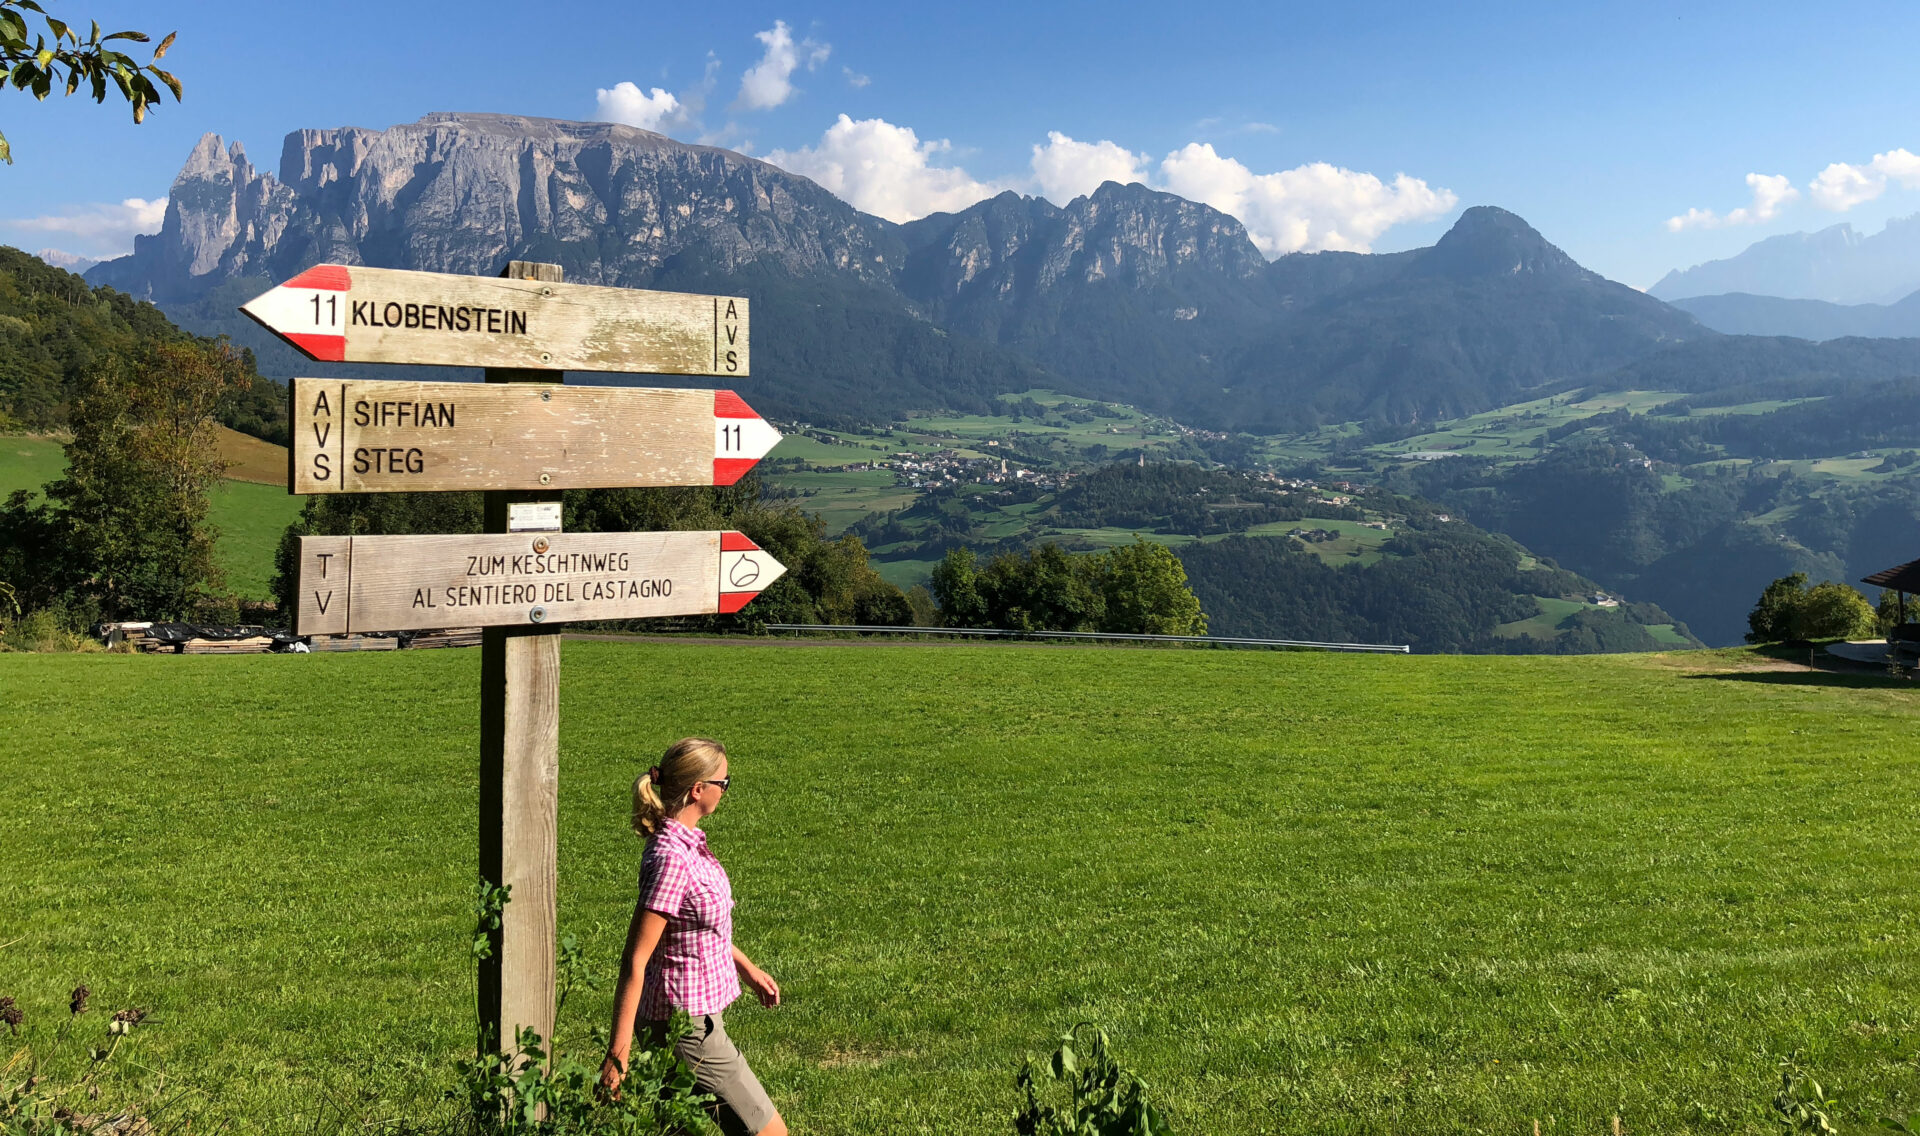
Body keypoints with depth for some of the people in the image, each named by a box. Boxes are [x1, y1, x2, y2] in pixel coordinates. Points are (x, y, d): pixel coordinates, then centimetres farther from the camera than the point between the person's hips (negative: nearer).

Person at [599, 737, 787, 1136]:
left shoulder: (687, 840, 4)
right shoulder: (671, 858, -25)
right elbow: (635, 961, -23)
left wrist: (747, 968, 27)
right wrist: (617, 1053, -21)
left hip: (694, 1010, 9)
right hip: (685, 1022, -9)